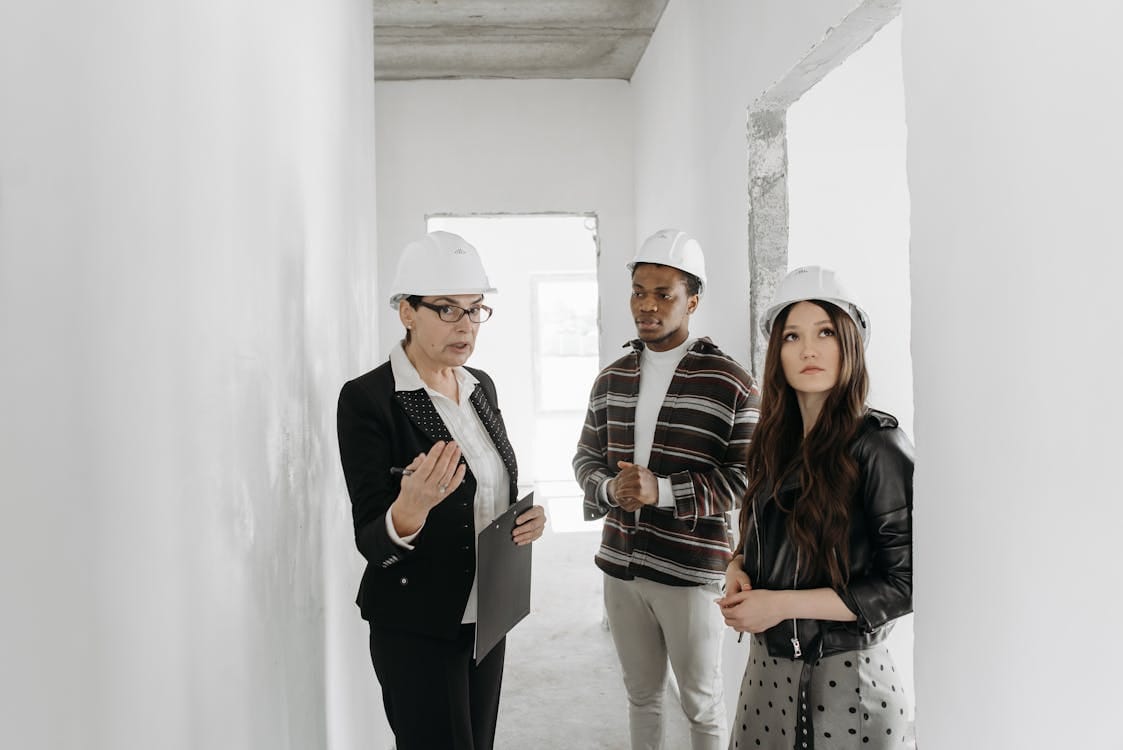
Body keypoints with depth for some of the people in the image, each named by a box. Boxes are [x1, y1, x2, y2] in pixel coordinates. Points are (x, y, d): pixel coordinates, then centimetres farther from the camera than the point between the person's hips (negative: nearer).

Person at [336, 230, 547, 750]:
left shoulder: (481, 385, 4)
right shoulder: (367, 399, -17)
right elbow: (371, 542, -17)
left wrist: (525, 518, -7)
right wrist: (410, 510, -39)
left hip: (486, 613, 7)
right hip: (417, 627, -6)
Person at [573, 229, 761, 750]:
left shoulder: (730, 383, -10)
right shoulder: (611, 378, 7)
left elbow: (746, 476, -12)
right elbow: (586, 455, 13)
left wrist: (663, 491, -21)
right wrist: (610, 488, -10)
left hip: (691, 571, -4)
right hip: (621, 567, 5)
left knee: (701, 701, 13)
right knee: (641, 693, 21)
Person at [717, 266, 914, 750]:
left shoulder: (878, 446, -15)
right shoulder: (775, 442, 4)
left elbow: (905, 584, -16)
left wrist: (783, 604, -18)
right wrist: (738, 572, -6)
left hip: (845, 673, -6)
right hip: (767, 667, 6)